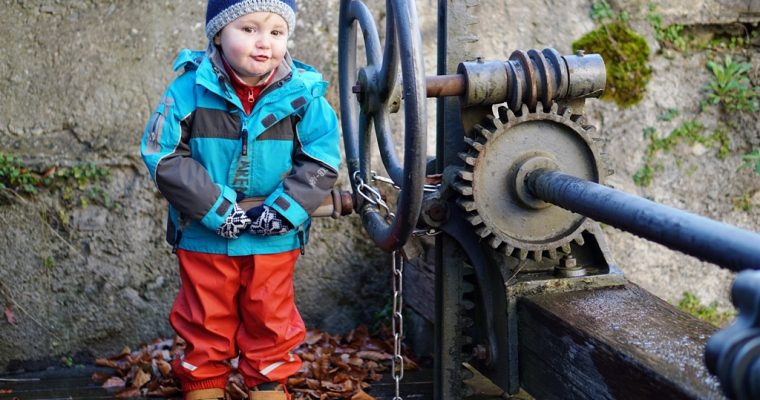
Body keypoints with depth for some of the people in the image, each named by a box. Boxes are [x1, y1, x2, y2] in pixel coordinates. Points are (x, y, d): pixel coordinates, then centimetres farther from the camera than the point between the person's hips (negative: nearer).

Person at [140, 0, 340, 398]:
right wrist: (215, 209, -18)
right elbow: (164, 156, -14)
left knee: (270, 319, 16)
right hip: (205, 234, -1)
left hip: (273, 238, 1)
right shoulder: (191, 88, -14)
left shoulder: (303, 93, -11)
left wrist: (284, 210, -17)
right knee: (206, 319, 15)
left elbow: (321, 161, -6)